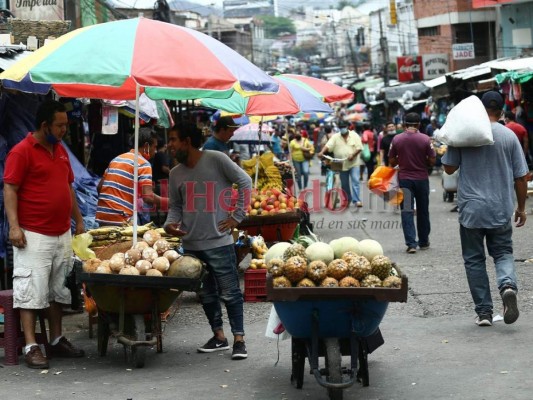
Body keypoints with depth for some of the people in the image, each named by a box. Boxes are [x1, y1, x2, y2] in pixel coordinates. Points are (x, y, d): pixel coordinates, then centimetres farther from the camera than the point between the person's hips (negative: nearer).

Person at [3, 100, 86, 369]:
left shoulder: (61, 150, 14)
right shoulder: (22, 151, -9)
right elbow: (10, 189, -12)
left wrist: (78, 221, 19)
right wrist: (14, 226, -21)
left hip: (62, 234, 8)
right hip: (34, 236, -8)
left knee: (58, 289, 13)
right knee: (31, 290, -6)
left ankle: (57, 340, 23)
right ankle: (31, 347, -4)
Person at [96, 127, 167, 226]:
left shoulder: (116, 159, 17)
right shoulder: (143, 164, -6)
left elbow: (99, 187, 20)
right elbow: (148, 197, -17)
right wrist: (170, 203, -10)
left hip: (102, 215, 8)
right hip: (120, 219, -8)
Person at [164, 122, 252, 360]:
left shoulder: (216, 160, -8)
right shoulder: (176, 173, 8)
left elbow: (245, 182, -7)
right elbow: (176, 205, 15)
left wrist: (237, 216, -8)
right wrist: (170, 223, -6)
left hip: (219, 242, -6)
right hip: (191, 244, 6)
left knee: (229, 293, -2)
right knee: (206, 293, 13)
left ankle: (239, 340, 6)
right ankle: (219, 336, 26)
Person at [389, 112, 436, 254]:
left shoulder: (396, 139, -6)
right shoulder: (425, 139, -9)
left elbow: (391, 162, -1)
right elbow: (432, 161, -7)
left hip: (404, 179, 0)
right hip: (422, 179, 0)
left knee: (407, 211, 1)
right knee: (423, 211, 14)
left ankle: (411, 243, -9)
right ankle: (424, 242, 25)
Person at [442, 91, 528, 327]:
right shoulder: (509, 136, -2)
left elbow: (449, 168, 1)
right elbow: (521, 176, 2)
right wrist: (521, 207, 12)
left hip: (471, 208, -1)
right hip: (501, 210, 1)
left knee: (474, 259, 9)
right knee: (503, 252, 13)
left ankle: (484, 312, 7)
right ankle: (508, 284, -18)